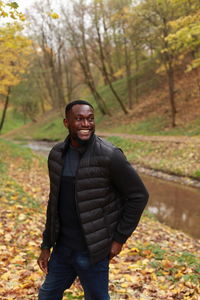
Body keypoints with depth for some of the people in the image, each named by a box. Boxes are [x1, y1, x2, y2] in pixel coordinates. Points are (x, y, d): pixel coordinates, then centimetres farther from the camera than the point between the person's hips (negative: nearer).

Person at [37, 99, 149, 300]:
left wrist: (120, 238, -11)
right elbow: (55, 200, 10)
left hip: (92, 250, -6)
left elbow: (139, 195, -12)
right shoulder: (57, 154, 1)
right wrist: (46, 246, 11)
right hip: (63, 246, 6)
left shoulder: (109, 156, -19)